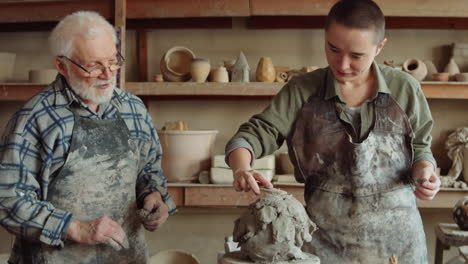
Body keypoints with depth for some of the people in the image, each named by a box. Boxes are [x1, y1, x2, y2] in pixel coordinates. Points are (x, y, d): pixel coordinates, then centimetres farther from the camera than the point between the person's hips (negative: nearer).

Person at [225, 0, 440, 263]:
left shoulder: (404, 89, -3)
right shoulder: (301, 91, -5)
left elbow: (420, 147, 8)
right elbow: (255, 133, -7)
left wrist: (424, 172, -13)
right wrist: (242, 169, -27)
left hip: (397, 236, 1)